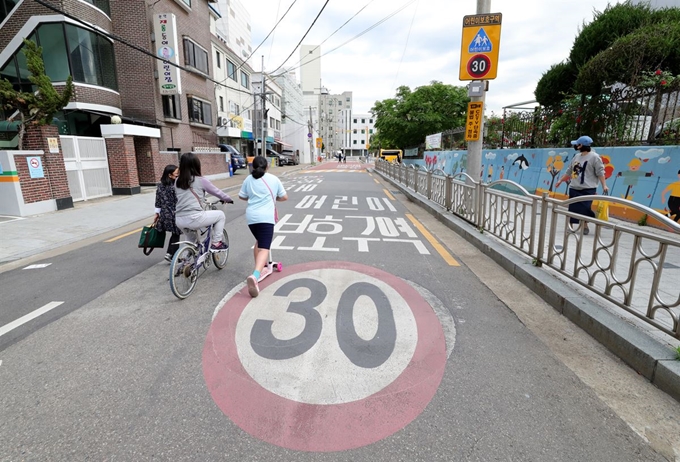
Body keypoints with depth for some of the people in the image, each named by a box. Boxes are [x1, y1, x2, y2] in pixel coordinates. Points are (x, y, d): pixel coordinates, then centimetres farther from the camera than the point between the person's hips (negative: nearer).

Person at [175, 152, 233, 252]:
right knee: (220, 214, 14)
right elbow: (217, 192, 8)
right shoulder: (201, 180, -2)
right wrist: (228, 199, 27)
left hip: (179, 221, 7)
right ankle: (216, 243, 15)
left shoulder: (177, 181, 12)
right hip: (194, 218, -6)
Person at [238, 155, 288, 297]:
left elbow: (242, 197, 18)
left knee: (259, 242, 27)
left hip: (251, 216, 4)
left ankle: (263, 267, 35)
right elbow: (284, 197, 14)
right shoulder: (273, 179, 9)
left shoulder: (248, 179, 13)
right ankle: (255, 276, -34)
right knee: (264, 248, -14)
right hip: (266, 217, -4)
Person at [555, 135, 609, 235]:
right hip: (574, 188, 6)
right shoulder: (577, 156, 15)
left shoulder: (594, 157, -5)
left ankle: (585, 226, 5)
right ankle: (570, 226, 13)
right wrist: (561, 180, 26)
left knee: (584, 210, -9)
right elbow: (569, 172, 24)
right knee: (572, 209, 5)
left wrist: (604, 185, -17)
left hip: (588, 190, -6)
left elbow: (600, 172, -10)